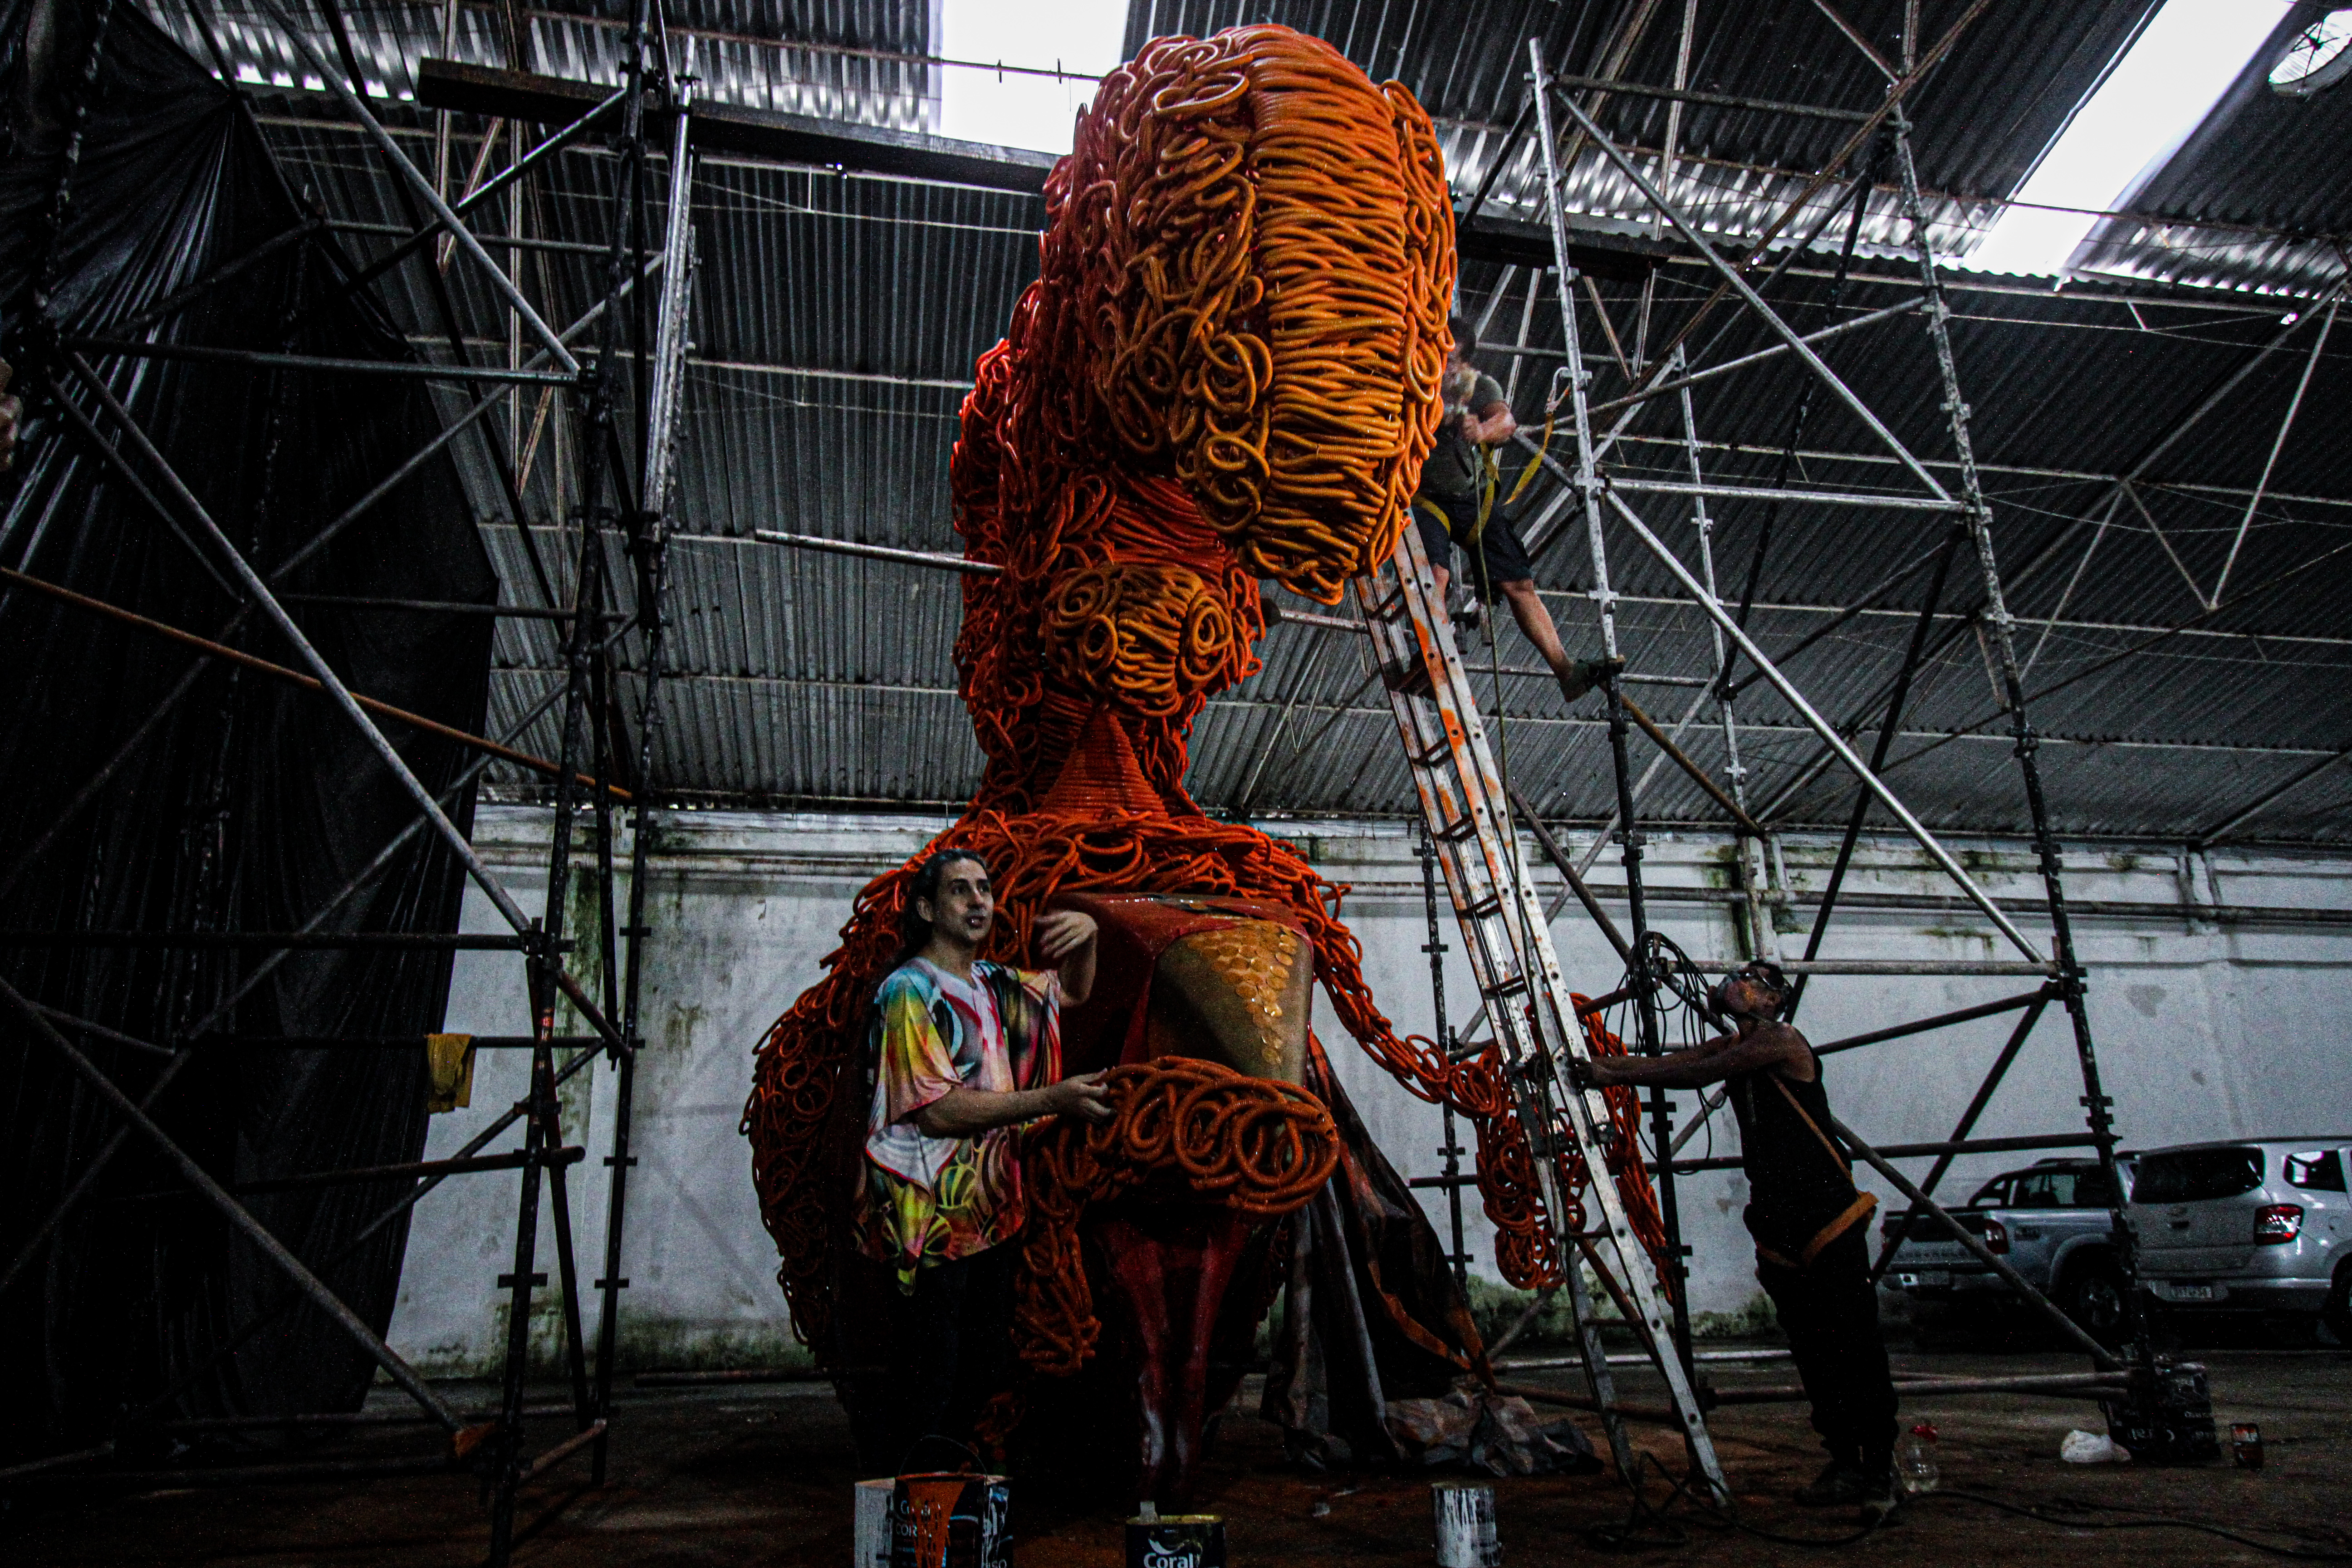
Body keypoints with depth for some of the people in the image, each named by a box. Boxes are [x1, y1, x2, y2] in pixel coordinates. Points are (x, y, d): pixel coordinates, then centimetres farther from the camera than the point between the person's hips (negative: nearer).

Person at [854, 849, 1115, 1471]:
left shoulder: (994, 984, 11)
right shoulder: (909, 991, -12)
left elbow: (1073, 991, 28)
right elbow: (939, 1111, -20)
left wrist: (1086, 934, 6)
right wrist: (1050, 1100, -22)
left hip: (989, 1210, 8)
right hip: (928, 1219, -8)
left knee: (984, 1376, 15)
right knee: (924, 1394, -3)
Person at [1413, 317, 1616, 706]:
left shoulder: (1481, 385, 3)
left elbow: (1506, 421, -17)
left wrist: (1484, 430, -40)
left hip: (1476, 499, 3)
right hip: (1427, 498, -3)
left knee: (1519, 584, -3)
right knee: (1435, 572, -29)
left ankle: (1565, 671, -4)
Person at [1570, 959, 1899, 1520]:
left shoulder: (1782, 1041, -12)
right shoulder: (1729, 1048, 13)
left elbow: (1695, 1075, -17)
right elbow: (1663, 1064, 6)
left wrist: (1613, 1074, -15)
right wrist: (1588, 1062, -6)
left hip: (1830, 1220, -7)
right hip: (1778, 1226, 8)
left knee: (1857, 1350, -2)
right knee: (1812, 1353, 11)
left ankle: (1880, 1475, 7)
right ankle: (1845, 1467, 20)